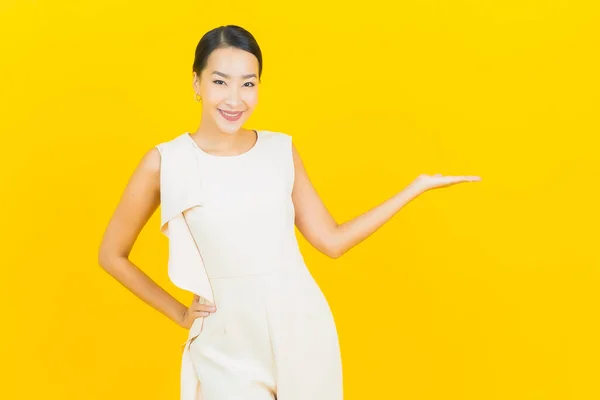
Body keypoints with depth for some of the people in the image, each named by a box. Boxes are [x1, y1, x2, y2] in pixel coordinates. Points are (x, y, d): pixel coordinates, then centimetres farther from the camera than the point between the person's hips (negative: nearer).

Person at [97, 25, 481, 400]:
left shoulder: (281, 149, 2)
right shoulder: (165, 162, -6)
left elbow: (332, 240, 7)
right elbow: (112, 255, 4)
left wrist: (418, 186, 7)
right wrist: (179, 312, 3)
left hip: (303, 331, 2)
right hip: (228, 346, -2)